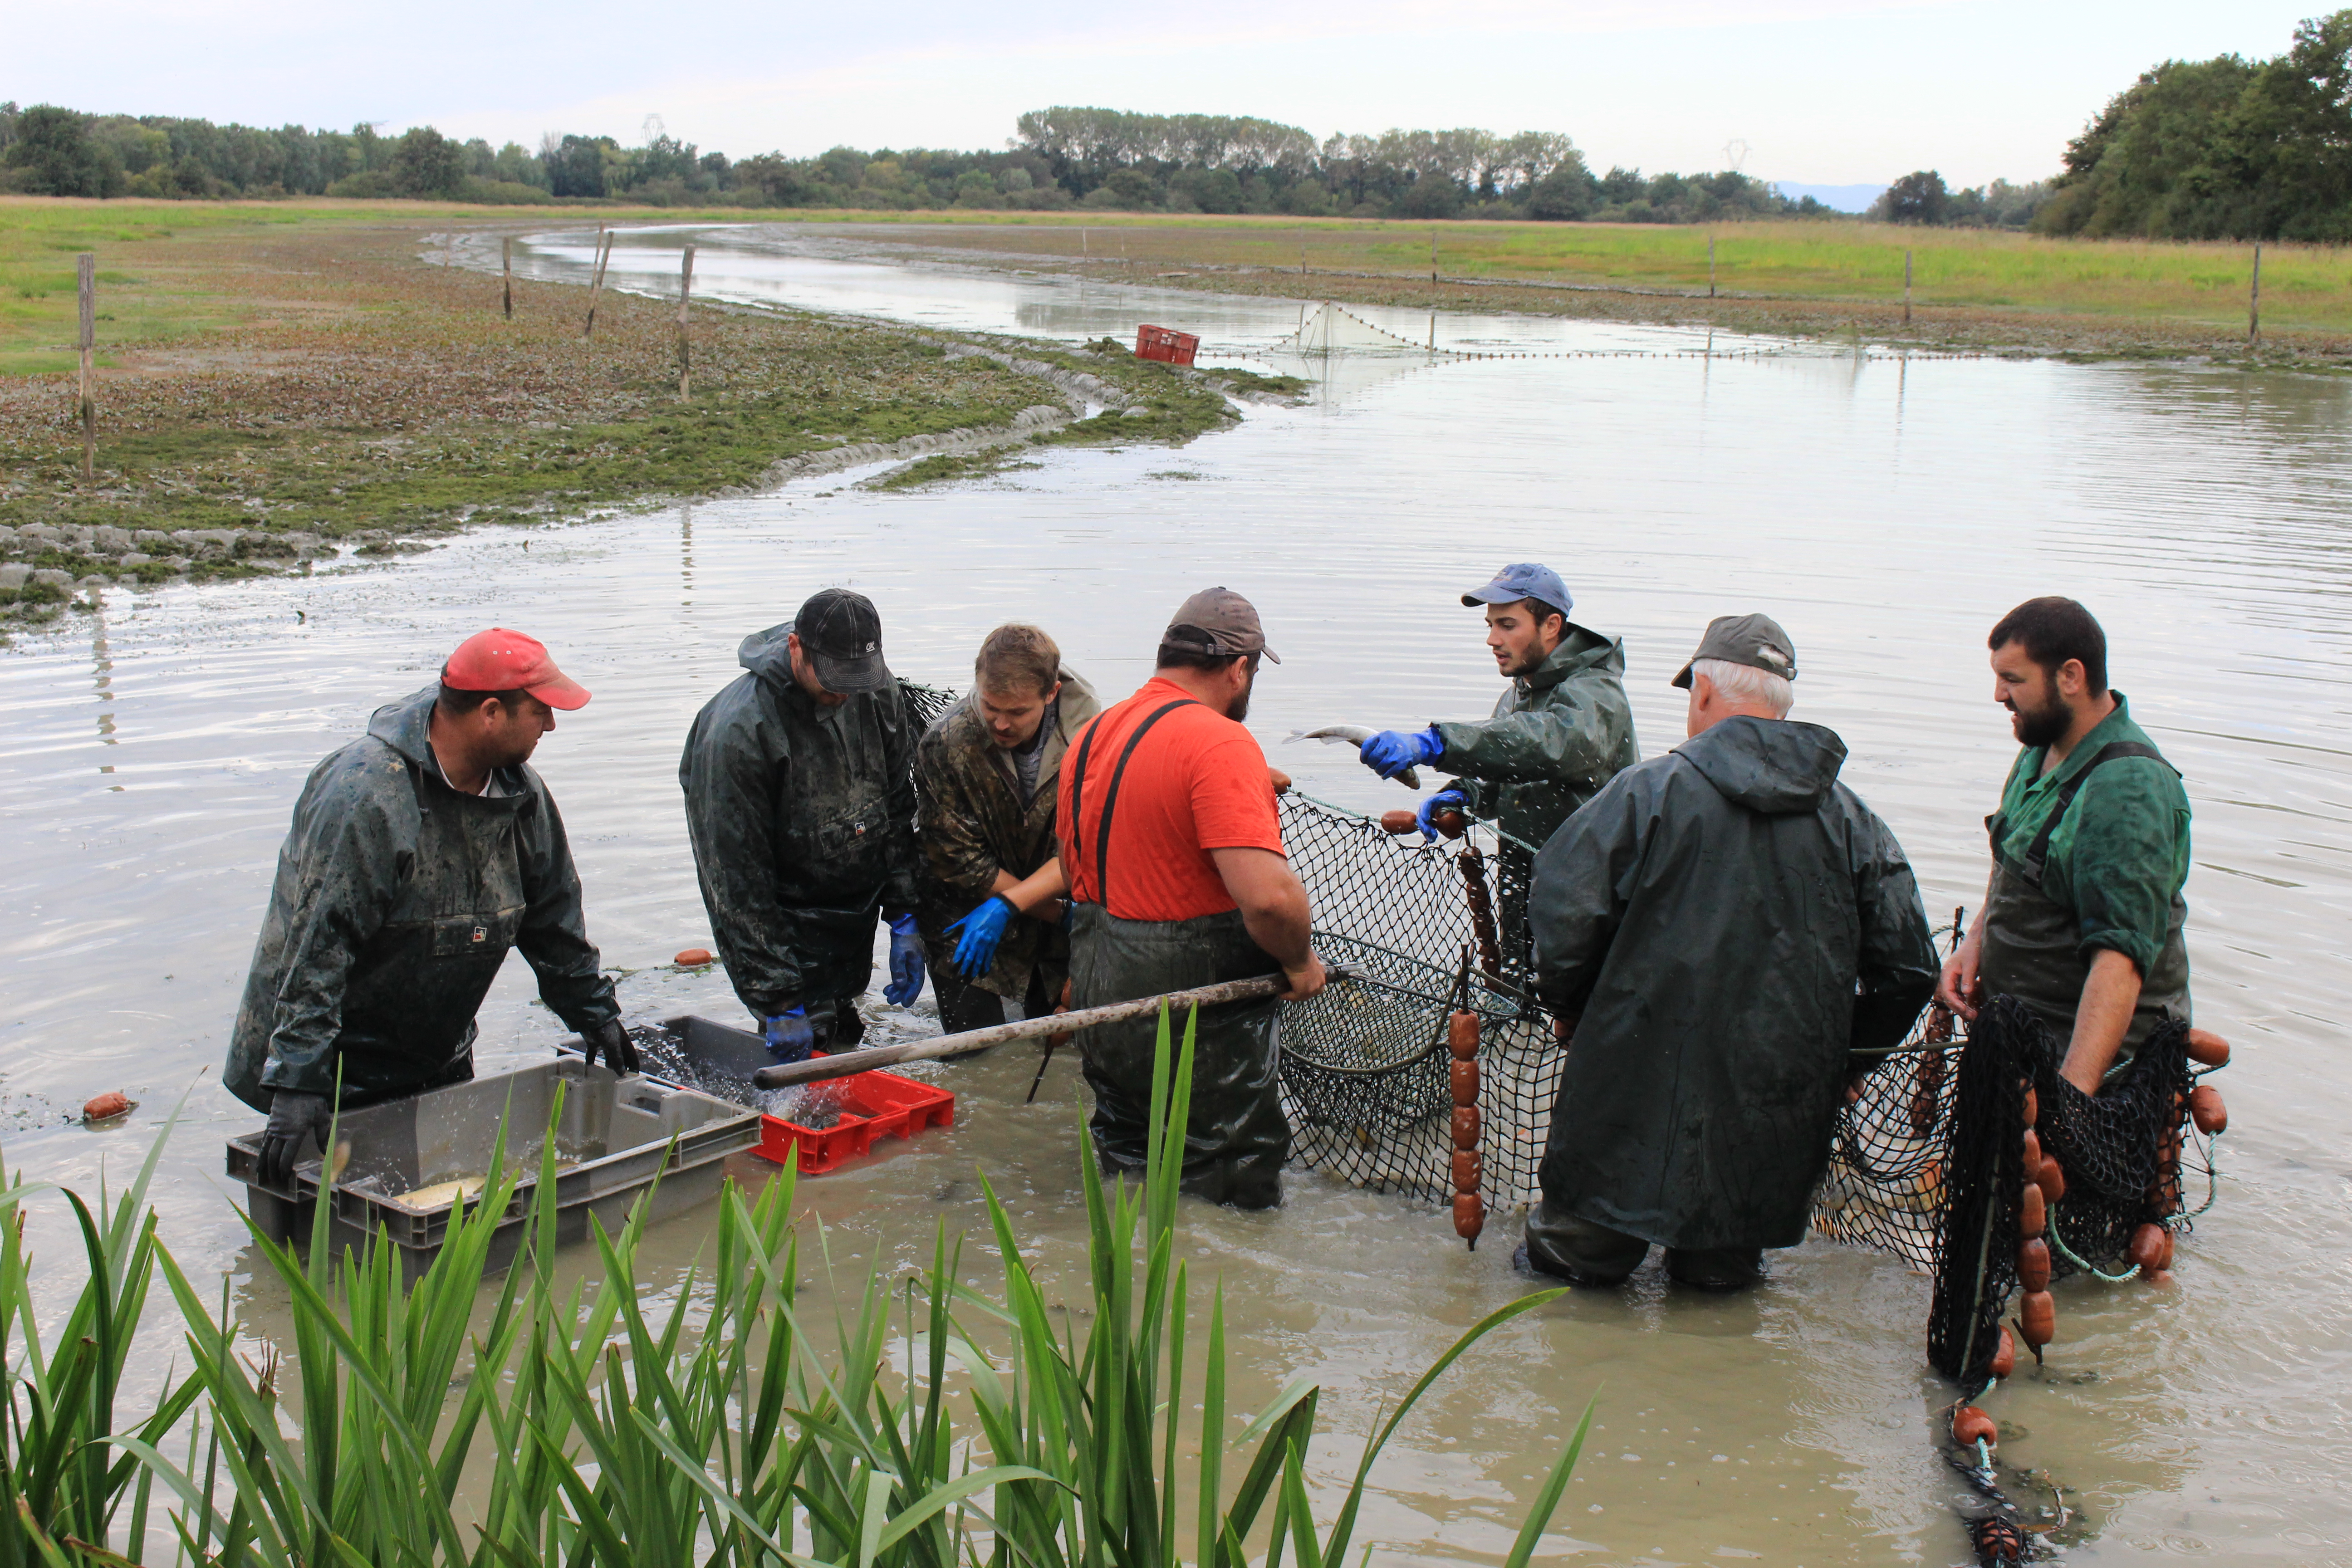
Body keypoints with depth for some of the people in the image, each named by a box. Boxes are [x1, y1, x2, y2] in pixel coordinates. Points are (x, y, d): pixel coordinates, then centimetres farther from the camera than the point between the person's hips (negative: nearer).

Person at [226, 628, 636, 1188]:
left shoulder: (522, 793, -1)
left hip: (442, 1061, 7)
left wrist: (595, 1012, 17)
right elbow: (317, 945, -29)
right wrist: (299, 1081, -32)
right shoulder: (365, 794, -26)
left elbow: (554, 916, 13)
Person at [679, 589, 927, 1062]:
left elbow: (900, 810, 6)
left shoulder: (879, 694, -7)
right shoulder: (738, 729, -24)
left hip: (856, 920, 6)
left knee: (843, 1039, 14)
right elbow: (735, 879, -22)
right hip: (789, 928, -5)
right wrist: (778, 1000, -24)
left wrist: (905, 918, 0)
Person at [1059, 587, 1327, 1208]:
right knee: (1234, 1203, 4)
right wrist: (1300, 961, -11)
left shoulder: (1092, 735, 7)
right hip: (1195, 1010, -8)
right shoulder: (1219, 742, -20)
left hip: (1101, 997, 8)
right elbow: (1268, 895, -29)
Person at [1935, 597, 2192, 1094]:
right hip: (2022, 1033, 9)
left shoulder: (2127, 793, -25)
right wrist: (1974, 941, 4)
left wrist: (2073, 1094, -39)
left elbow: (2121, 958, -32)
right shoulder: (2043, 747, 5)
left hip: (2092, 1047, -9)